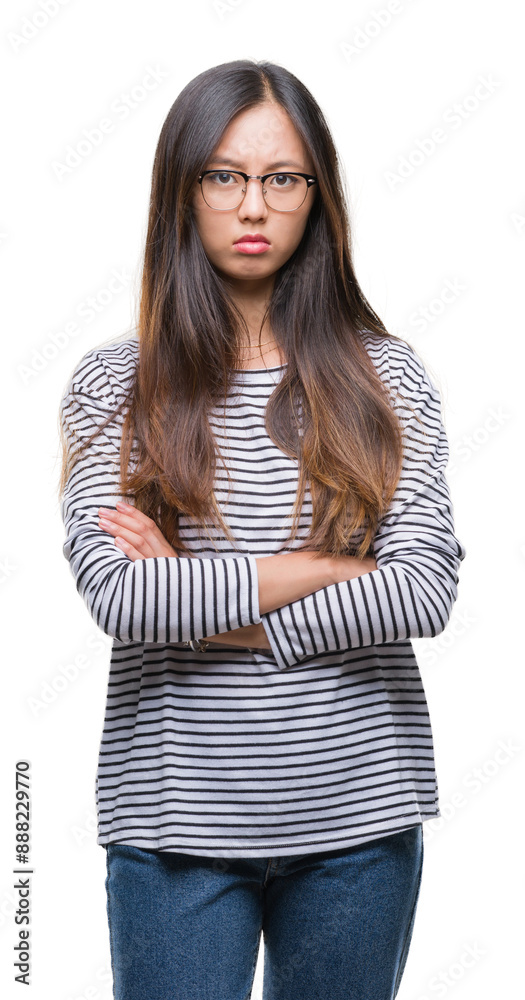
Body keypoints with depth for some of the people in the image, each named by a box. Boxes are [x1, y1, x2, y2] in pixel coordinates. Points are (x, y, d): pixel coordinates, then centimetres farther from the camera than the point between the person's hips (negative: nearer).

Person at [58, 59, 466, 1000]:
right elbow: (115, 593, -14)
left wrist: (205, 609, -13)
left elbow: (427, 591, -9)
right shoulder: (113, 381, -2)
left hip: (359, 813, 2)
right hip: (177, 819, -1)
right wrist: (332, 569, -12)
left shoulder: (387, 375, 1)